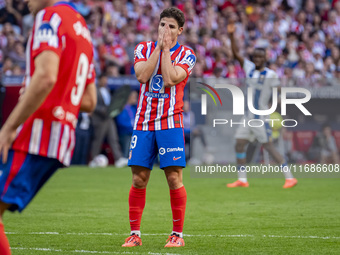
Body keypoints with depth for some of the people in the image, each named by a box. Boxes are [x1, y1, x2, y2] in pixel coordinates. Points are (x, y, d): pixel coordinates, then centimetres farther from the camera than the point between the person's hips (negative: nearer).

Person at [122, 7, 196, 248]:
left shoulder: (186, 54, 2)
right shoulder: (144, 48, 10)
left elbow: (170, 79, -15)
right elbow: (142, 75, -8)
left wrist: (166, 49, -9)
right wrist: (159, 47, -7)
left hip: (170, 123, -2)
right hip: (143, 122, 2)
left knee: (174, 178, -8)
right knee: (139, 179, 0)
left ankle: (178, 234, 0)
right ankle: (135, 233, 6)